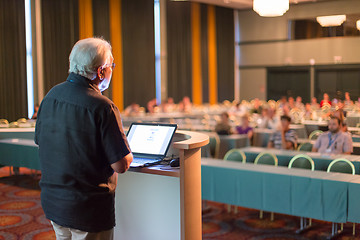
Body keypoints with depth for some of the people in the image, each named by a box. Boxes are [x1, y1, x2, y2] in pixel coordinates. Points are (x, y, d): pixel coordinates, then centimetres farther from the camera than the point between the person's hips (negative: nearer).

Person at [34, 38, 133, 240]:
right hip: (88, 211, -7)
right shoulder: (102, 108, -22)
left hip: (52, 201, 7)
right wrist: (129, 155, 3)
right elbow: (121, 165, -21)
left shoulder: (51, 96, 1)